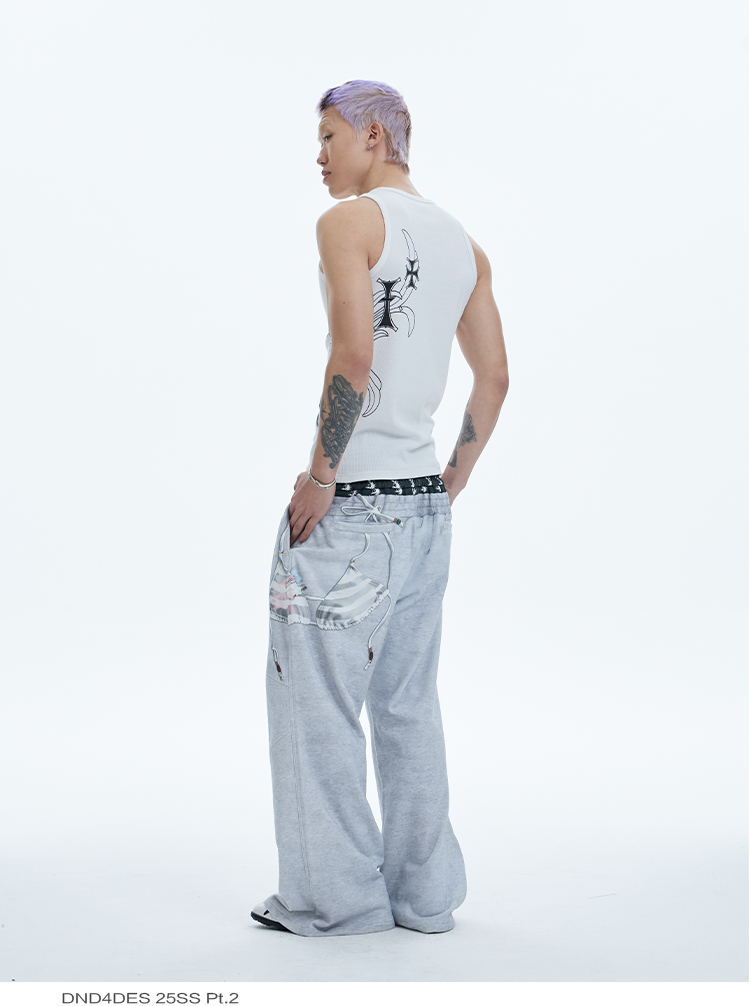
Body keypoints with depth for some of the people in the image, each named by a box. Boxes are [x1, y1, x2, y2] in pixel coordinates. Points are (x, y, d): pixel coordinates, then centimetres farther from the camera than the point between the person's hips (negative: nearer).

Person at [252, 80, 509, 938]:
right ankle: (424, 892, 20)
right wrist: (453, 479, 18)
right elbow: (494, 378, 14)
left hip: (350, 504, -8)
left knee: (317, 703, 1)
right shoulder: (463, 244, 16)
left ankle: (335, 896, 6)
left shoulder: (350, 220, -7)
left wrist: (320, 474, -15)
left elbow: (354, 354, -21)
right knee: (408, 704, 14)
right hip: (426, 507, 8)